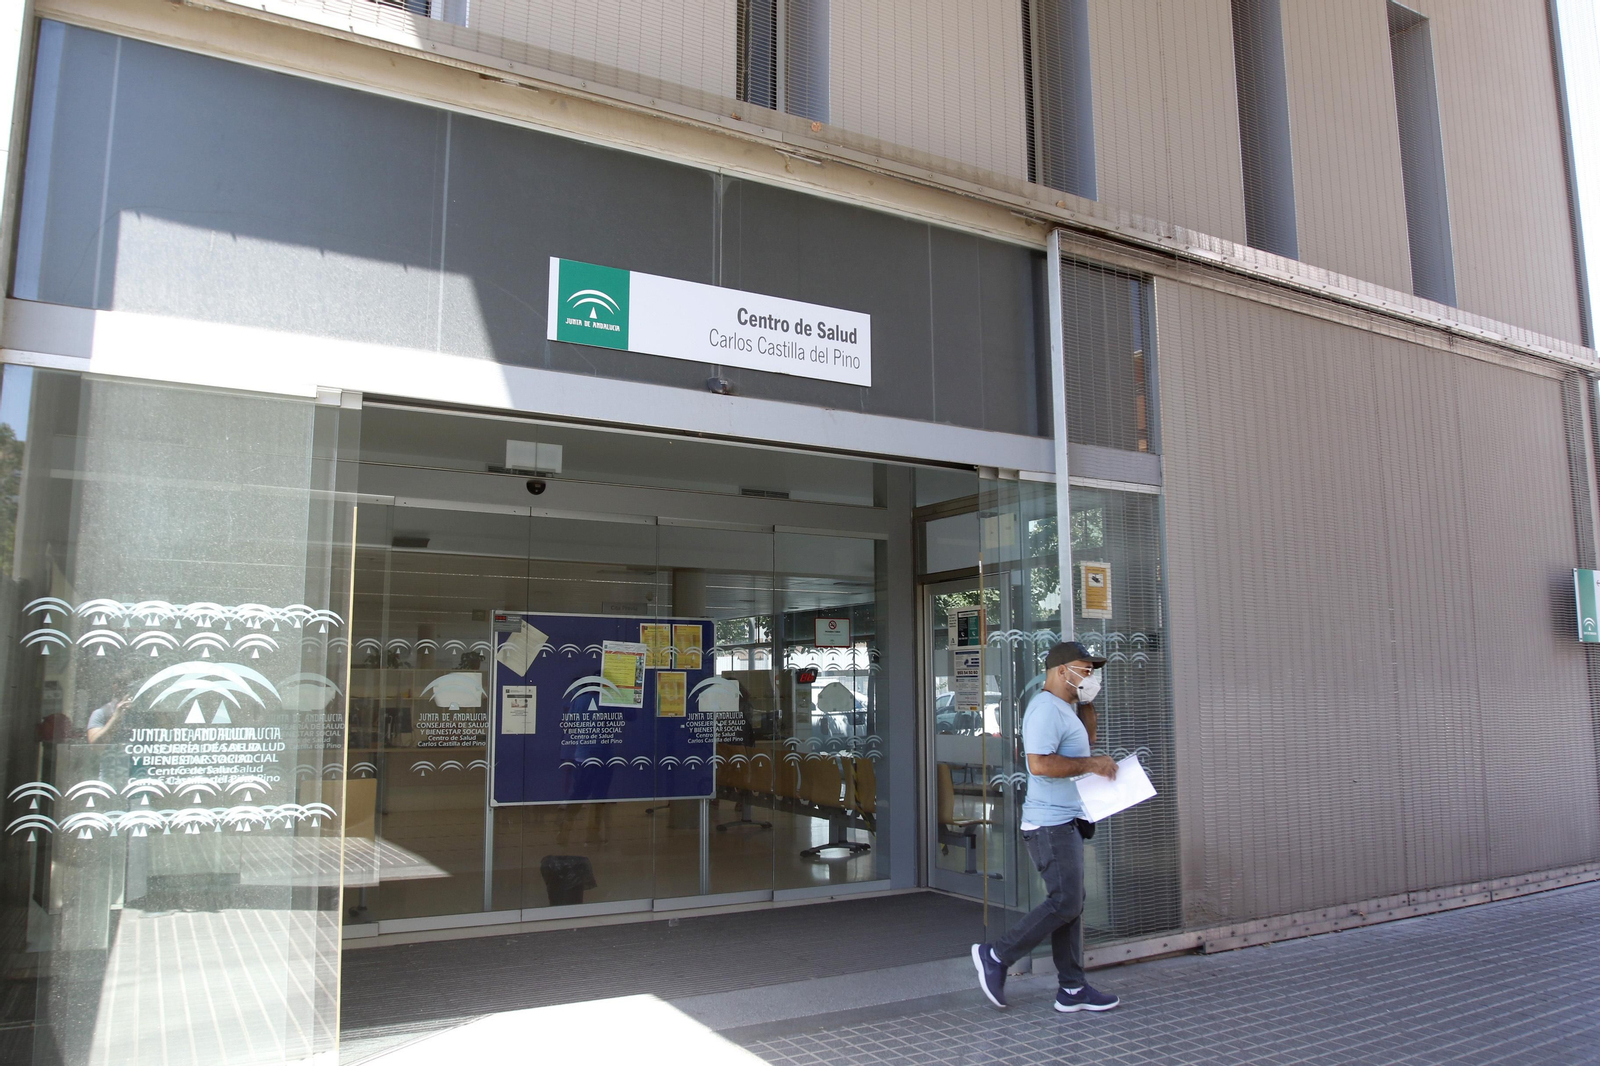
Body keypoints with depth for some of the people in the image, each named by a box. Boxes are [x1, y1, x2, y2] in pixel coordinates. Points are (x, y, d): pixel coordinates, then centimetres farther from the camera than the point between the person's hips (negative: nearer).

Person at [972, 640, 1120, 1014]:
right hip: (1051, 823, -10)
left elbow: (1085, 740, 35)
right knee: (1065, 904, -10)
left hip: (1065, 821, 10)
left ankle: (1072, 989, 15)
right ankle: (996, 957, 0)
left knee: (1071, 904, 10)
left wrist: (1086, 704, 19)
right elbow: (1040, 763, -28)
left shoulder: (1063, 707, 17)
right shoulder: (1046, 707, -16)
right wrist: (1091, 764, -20)